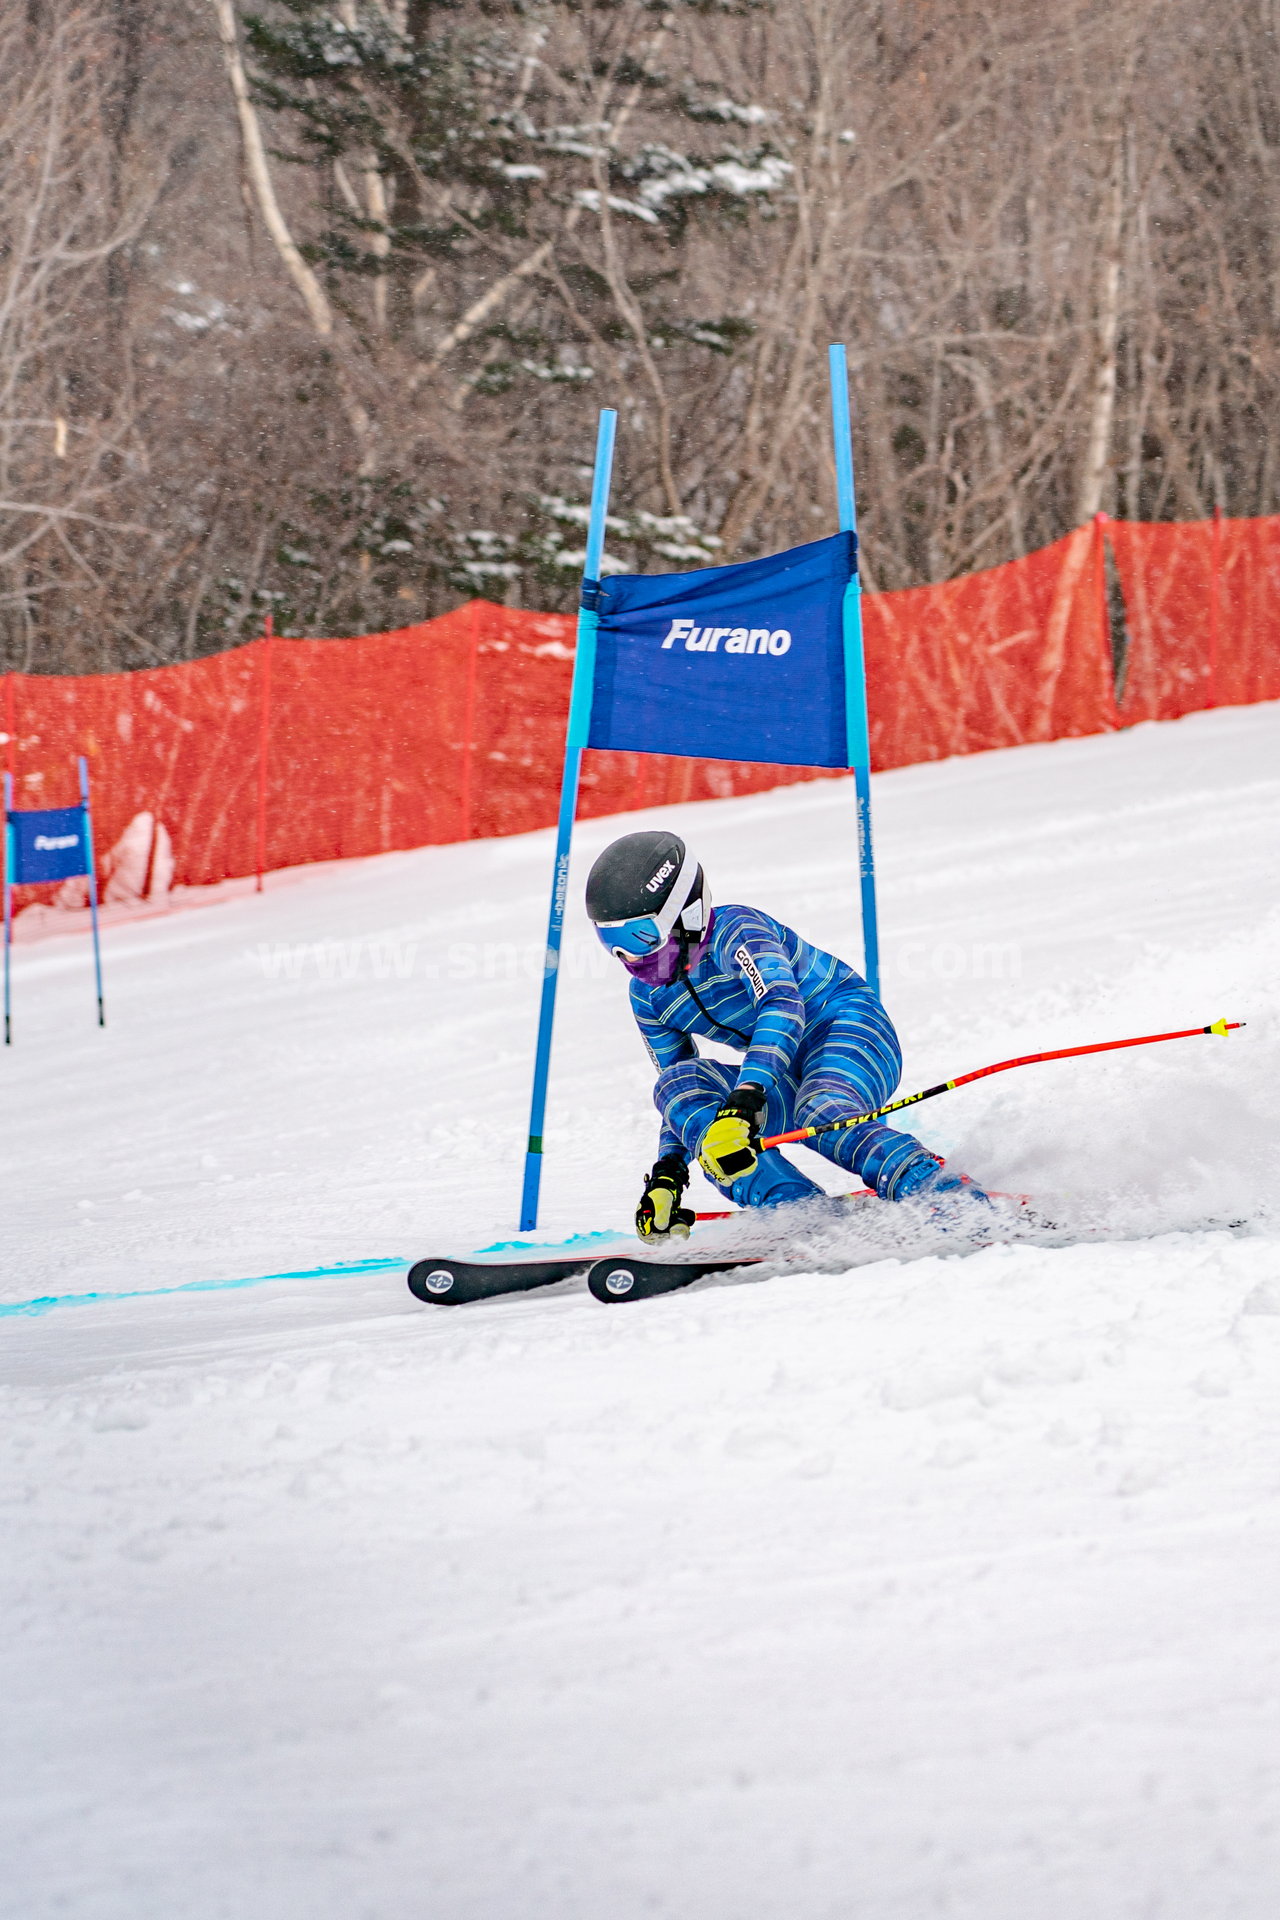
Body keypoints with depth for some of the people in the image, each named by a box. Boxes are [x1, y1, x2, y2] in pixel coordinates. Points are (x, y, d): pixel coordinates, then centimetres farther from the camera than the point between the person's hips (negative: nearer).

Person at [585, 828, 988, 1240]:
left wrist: (743, 1101, -49)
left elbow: (782, 1005, -37)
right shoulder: (648, 998, 5)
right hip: (787, 1077, 8)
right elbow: (678, 1092, 13)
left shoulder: (734, 931, -20)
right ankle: (806, 1216, -32)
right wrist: (667, 1175, -3)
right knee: (679, 1084, -19)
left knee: (820, 1115, -39)